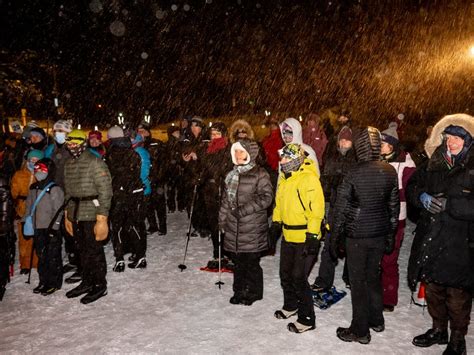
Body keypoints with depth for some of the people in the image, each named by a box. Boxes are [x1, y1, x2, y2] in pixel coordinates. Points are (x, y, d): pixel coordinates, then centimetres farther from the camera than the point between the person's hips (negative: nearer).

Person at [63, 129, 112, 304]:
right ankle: (87, 282, 29)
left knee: (94, 249, 1)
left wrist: (102, 216, -18)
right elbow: (68, 191, 19)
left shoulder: (95, 162, -12)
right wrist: (67, 213, 16)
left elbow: (105, 190, -15)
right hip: (76, 213, 7)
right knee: (83, 249, 16)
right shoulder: (68, 164, 12)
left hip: (92, 213, -7)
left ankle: (100, 285, 14)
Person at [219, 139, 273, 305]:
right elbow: (226, 199, 18)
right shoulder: (232, 174, 13)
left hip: (252, 228, -6)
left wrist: (243, 210, -17)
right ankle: (239, 291, 32)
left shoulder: (259, 174, -9)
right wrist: (222, 221, 16)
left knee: (251, 262, 4)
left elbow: (266, 197, -15)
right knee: (237, 261, 15)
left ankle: (254, 293, 24)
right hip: (233, 227, 6)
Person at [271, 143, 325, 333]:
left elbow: (317, 210, -22)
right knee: (285, 274, 20)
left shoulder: (309, 179, -20)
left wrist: (312, 236, -22)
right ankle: (290, 305, 42)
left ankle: (307, 319, 16)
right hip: (288, 235, 9)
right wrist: (276, 224, 19)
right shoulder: (284, 177, 8)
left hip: (305, 238, -9)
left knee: (299, 278, -2)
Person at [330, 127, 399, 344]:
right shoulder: (390, 171, -1)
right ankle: (376, 320, 37)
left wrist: (334, 239, -2)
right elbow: (394, 206, 7)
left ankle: (360, 331, 19)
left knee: (358, 282, 6)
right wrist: (391, 235, 17)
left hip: (357, 235, -5)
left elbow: (341, 209, -12)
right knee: (373, 276, 21)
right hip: (380, 233, 5)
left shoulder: (354, 173, -16)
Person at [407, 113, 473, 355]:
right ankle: (438, 329, 42)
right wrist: (422, 197, -9)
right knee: (433, 288, 20)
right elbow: (411, 187, 10)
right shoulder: (433, 165, 4)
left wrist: (448, 204, -25)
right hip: (429, 242, 5)